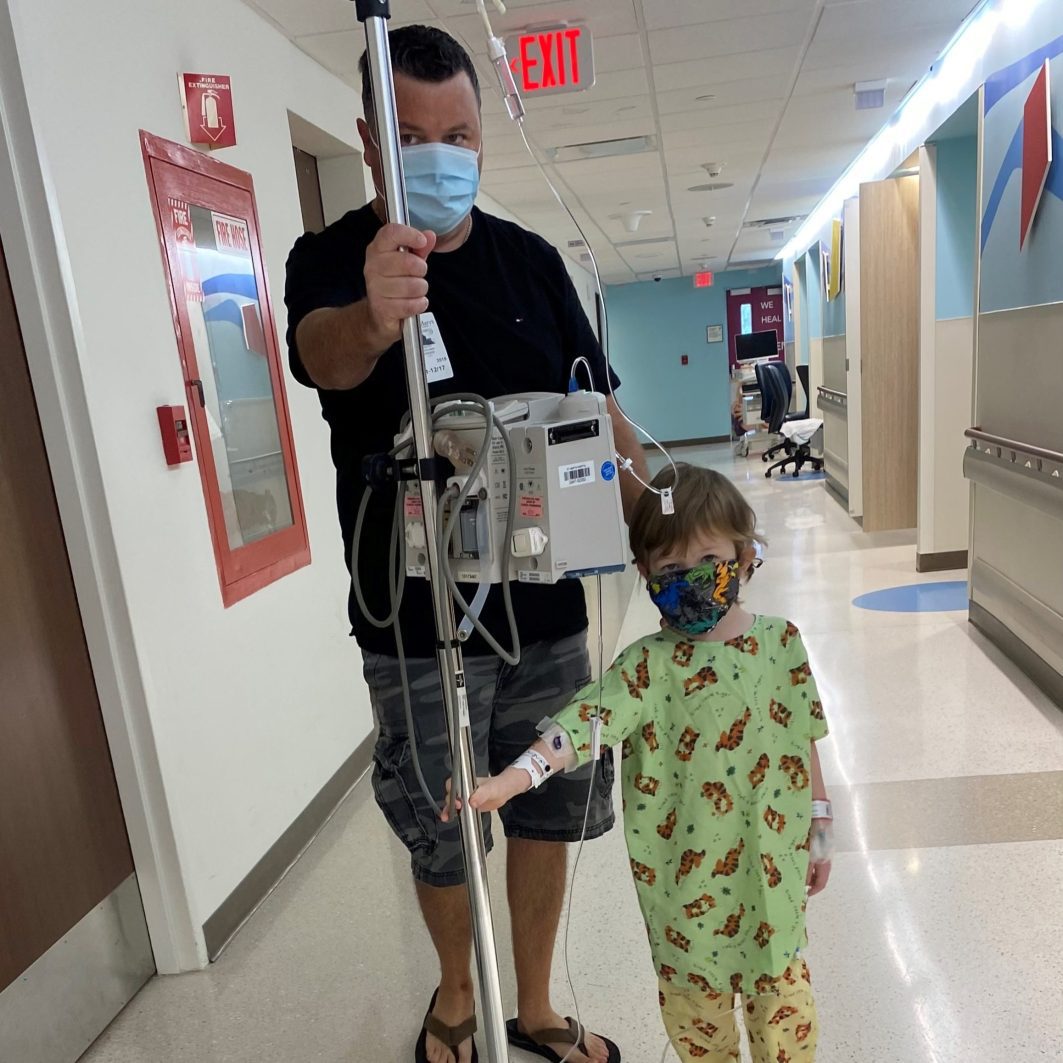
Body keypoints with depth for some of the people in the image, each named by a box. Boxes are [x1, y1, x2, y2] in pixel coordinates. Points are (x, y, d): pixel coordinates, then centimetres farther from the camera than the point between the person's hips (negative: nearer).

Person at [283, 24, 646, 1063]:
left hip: (546, 603, 4)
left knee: (546, 812, 15)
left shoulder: (531, 260, 6)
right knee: (443, 838, 11)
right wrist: (372, 318, -51)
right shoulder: (332, 258, -4)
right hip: (417, 623, -3)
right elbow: (321, 352, -27)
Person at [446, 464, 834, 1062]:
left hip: (772, 866, 2)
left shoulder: (780, 642, -6)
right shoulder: (648, 667, -16)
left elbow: (803, 741, 4)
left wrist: (819, 827, 11)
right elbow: (590, 720, -31)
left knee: (782, 984, 21)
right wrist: (515, 777, -46)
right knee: (694, 993, 18)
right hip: (687, 877, -1)